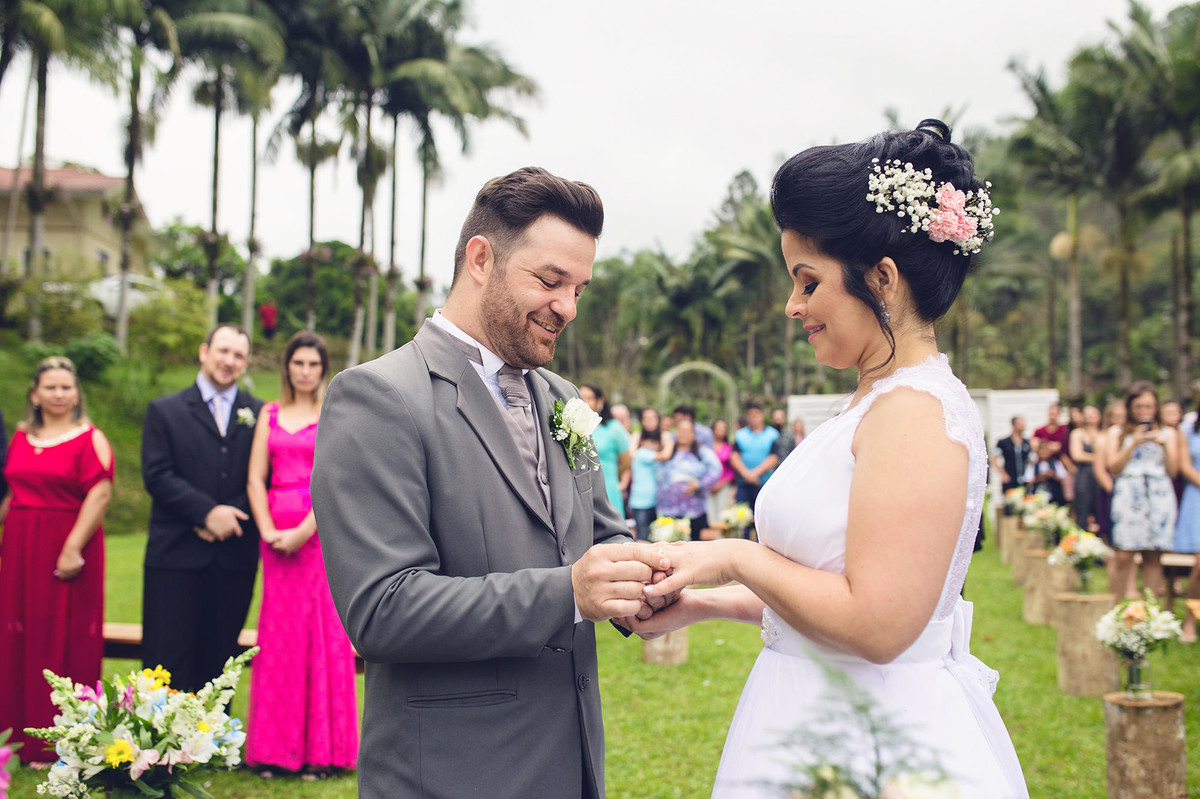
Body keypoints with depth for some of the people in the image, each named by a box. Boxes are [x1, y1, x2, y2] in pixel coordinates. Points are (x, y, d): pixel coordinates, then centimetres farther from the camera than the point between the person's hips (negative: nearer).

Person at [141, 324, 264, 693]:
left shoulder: (259, 414, 10)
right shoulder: (164, 410, 7)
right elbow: (156, 476, -4)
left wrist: (229, 515, -13)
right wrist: (208, 512, -14)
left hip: (235, 556, 1)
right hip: (176, 555, -1)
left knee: (221, 659, 7)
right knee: (168, 660, -1)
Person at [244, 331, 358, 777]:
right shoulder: (270, 414, 13)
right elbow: (256, 478, 7)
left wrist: (303, 531, -14)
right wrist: (268, 530, -6)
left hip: (323, 531, -3)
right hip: (277, 535, 3)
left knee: (323, 632, -1)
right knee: (278, 635, 5)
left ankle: (320, 750, 7)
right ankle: (275, 748, 12)